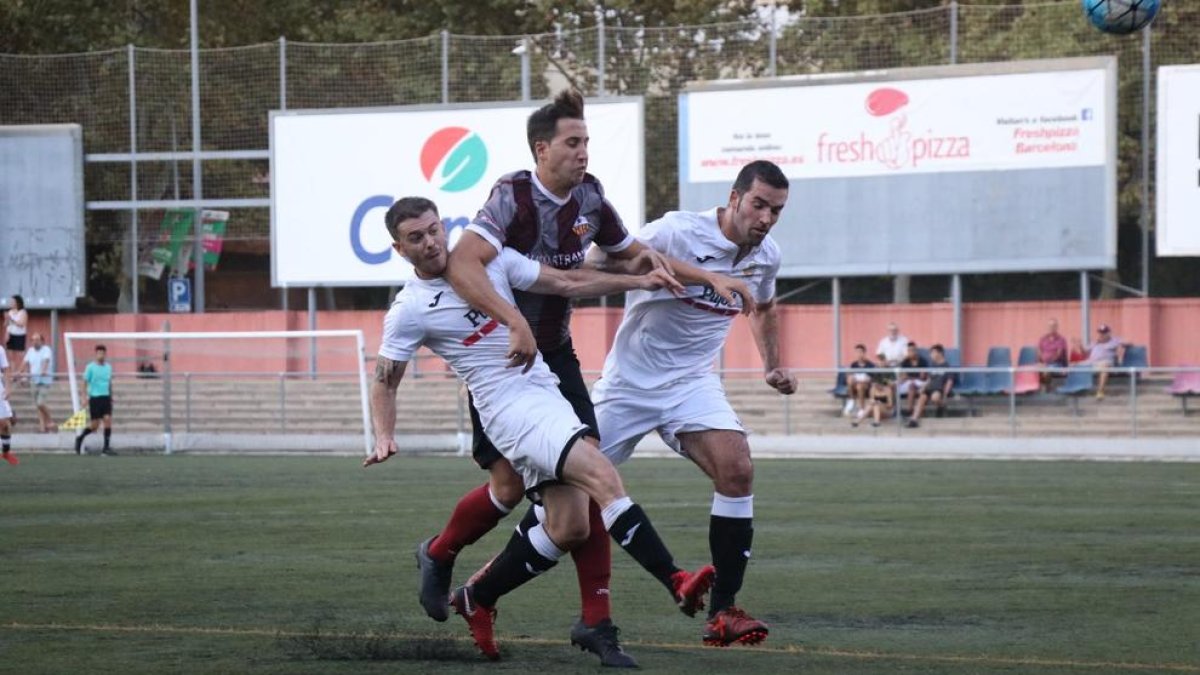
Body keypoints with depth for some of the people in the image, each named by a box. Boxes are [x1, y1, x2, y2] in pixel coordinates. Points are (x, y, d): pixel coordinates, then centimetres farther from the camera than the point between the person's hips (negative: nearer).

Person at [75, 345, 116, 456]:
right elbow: (85, 383, -3)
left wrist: (111, 396, 19)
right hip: (95, 398, -4)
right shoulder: (90, 367, -5)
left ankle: (106, 447, -6)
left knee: (108, 420, -10)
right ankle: (80, 438, 25)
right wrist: (85, 396, -11)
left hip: (106, 397, 4)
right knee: (94, 425, -2)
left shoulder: (108, 367, 9)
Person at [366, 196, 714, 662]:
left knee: (569, 529, -1)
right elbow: (385, 382, 3)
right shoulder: (409, 310, -3)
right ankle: (677, 584, -31)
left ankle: (476, 599, 18)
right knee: (601, 474, -25)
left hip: (545, 392, 7)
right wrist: (384, 437, -14)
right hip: (510, 408, -6)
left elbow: (567, 283, 12)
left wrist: (640, 281, 5)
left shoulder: (492, 259, 8)